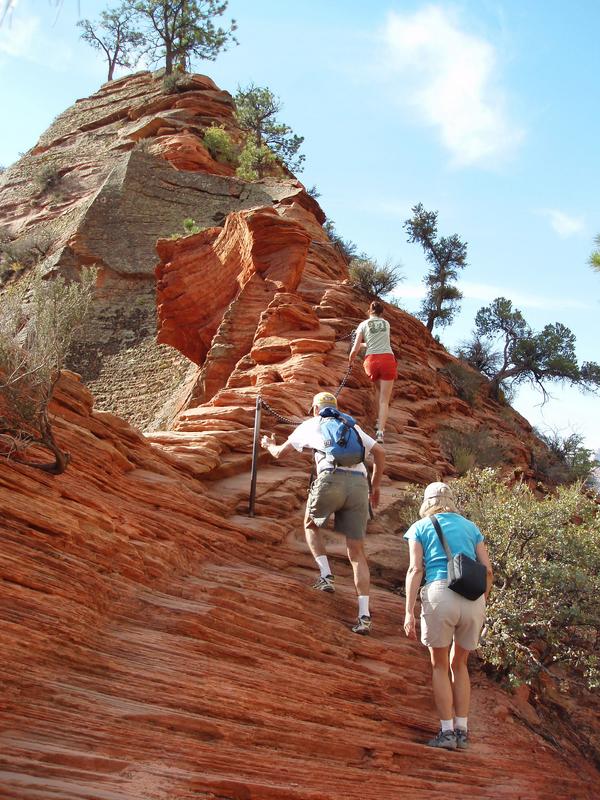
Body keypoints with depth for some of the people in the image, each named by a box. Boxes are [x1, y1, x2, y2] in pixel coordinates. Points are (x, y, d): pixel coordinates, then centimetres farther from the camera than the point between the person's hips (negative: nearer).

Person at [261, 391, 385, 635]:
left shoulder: (310, 424, 21)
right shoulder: (352, 426, 29)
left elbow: (280, 452, 29)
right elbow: (379, 453, 23)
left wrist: (268, 444, 52)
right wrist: (375, 486, 32)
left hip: (331, 480, -3)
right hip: (359, 484, 3)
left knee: (311, 525, 28)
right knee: (356, 552, 6)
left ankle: (326, 576, 11)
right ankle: (364, 615, -2)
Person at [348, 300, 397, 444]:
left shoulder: (363, 324, 10)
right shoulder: (386, 323, 18)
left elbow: (355, 349, 5)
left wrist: (350, 360, 23)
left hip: (371, 360, 0)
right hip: (388, 359, 0)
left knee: (379, 389, 29)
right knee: (384, 399, -2)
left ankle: (379, 421, 27)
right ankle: (380, 431, -16)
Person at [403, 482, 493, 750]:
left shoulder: (420, 528, 12)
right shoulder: (470, 527, 20)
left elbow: (415, 569, 0)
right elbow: (488, 571, 13)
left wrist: (409, 612, -5)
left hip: (440, 594, -3)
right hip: (473, 599, 3)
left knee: (439, 666, 14)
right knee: (459, 663, 20)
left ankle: (447, 731, 9)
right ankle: (462, 731, 18)